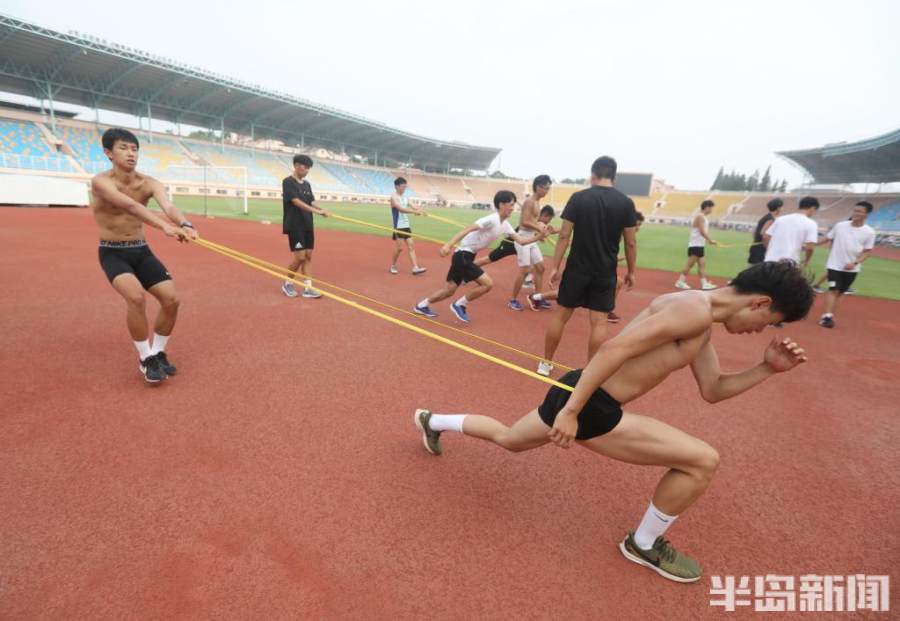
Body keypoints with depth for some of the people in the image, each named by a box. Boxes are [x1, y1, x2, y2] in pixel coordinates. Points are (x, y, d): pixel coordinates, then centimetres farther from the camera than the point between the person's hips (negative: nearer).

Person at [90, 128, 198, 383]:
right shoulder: (101, 182, -18)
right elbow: (130, 206, -38)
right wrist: (165, 226, -55)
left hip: (142, 251, 4)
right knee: (136, 297, -29)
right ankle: (146, 359, -9)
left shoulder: (148, 183, -5)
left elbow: (168, 205, -27)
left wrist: (184, 224, -51)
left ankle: (157, 353, 15)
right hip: (113, 253, -4)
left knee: (171, 299, -9)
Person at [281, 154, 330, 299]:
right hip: (295, 226, -7)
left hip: (308, 226, 7)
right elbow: (296, 202, -19)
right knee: (300, 257, -7)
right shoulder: (288, 182, -9)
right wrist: (316, 211, -27)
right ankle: (287, 283, 14)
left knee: (308, 256, 5)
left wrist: (322, 210, -15)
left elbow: (312, 201, 6)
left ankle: (308, 288, 9)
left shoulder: (307, 184, 13)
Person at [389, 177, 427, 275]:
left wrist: (420, 211, -22)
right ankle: (393, 265, 15)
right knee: (399, 247, -5)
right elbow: (401, 209, -26)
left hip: (406, 225, 8)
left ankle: (415, 268, 1)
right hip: (398, 226, -7)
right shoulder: (394, 197, -11)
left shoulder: (405, 197, 12)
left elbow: (412, 206, -1)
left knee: (411, 246, 2)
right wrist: (415, 212, -37)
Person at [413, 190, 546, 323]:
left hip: (467, 256, 9)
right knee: (488, 284, -13)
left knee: (449, 290, 13)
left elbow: (520, 241, 12)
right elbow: (467, 229, -28)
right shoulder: (492, 220, -19)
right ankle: (460, 305, 2)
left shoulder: (505, 224, 10)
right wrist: (448, 245, -37)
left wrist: (538, 237, -2)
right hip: (463, 255, -9)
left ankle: (422, 306, 27)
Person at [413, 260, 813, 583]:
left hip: (582, 397, 10)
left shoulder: (700, 326, 15)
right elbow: (614, 348, -25)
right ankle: (644, 545, 19)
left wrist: (767, 368, 11)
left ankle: (433, 422, 47)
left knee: (508, 439, 31)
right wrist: (572, 411, -24)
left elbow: (712, 390, 21)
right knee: (703, 461, -4)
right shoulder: (695, 309, -17)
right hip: (587, 404, -10)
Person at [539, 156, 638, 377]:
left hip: (577, 268, 0)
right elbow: (630, 243, 1)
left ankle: (546, 363, 20)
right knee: (599, 322, 6)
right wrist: (631, 271, 12)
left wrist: (555, 267, -3)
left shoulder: (578, 197, -5)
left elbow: (564, 236, -7)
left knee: (561, 315, 11)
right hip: (605, 272, 1)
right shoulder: (626, 203, -2)